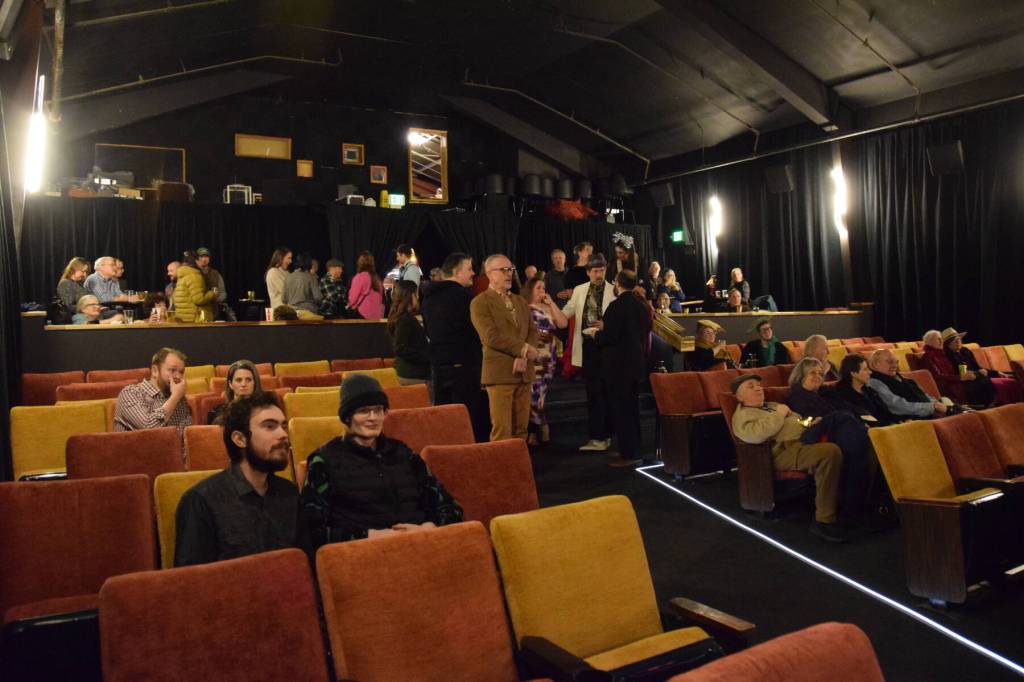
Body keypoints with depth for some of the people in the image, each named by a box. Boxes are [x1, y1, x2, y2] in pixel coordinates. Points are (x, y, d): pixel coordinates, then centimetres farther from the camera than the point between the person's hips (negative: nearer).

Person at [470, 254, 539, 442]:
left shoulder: (520, 302, 20)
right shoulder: (480, 303, -2)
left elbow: (532, 331, 10)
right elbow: (491, 336, -14)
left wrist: (524, 357, -8)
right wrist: (523, 349, -10)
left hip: (523, 372, 6)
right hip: (500, 372, -6)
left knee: (521, 427, 7)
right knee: (502, 430, -7)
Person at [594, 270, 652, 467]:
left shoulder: (617, 306, -18)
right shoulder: (642, 304, 6)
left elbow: (609, 336, -23)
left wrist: (597, 335, 0)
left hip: (618, 366, -8)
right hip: (638, 362, 8)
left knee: (620, 409, -1)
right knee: (632, 408, 16)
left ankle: (628, 453, 2)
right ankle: (634, 450, 24)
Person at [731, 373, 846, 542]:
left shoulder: (773, 405, 32)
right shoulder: (742, 415, 5)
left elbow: (801, 420, 34)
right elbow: (756, 435, -17)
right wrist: (778, 415, -6)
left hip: (807, 440, 8)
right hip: (786, 451, -8)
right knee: (831, 451, -34)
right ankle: (824, 520, -28)